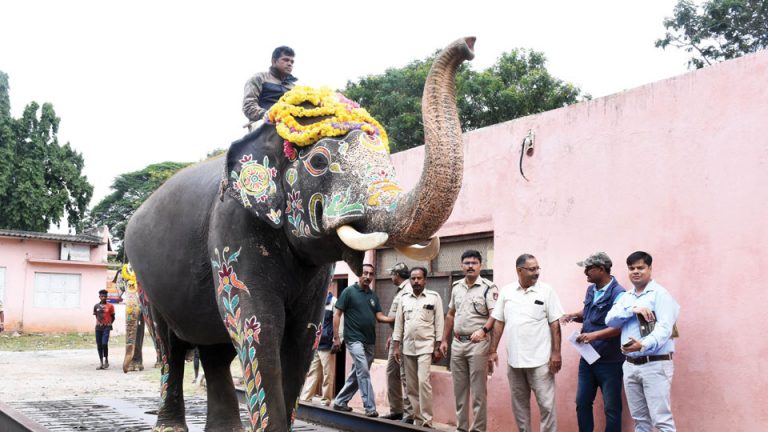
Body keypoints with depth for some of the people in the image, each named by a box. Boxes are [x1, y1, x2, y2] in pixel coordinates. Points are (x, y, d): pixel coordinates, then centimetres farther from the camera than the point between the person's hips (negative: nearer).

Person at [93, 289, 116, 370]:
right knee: (99, 345, 5)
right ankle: (101, 363, 13)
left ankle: (106, 360, 1)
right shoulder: (96, 306, 7)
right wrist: (99, 322, 10)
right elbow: (95, 315, 19)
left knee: (104, 343, -17)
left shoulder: (110, 306, -1)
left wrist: (109, 323, -4)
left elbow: (113, 317, 5)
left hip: (106, 327, -4)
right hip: (98, 327, 4)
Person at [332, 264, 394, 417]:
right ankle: (370, 408, -11)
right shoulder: (349, 292, -4)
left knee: (356, 374, 12)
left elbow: (379, 317, 7)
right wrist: (336, 338, -11)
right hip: (355, 339, -6)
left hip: (370, 341, 6)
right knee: (364, 372, -13)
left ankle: (340, 402, 25)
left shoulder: (373, 296, 13)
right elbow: (337, 315, -4)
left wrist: (395, 319, -11)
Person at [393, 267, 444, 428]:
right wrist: (396, 346, 6)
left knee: (423, 381, -16)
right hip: (408, 347, 5)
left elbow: (439, 323, -2)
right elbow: (399, 323, 11)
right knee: (411, 386, 7)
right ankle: (418, 417, 16)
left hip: (426, 346, -4)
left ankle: (426, 420, -10)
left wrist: (437, 347, -6)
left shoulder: (434, 297, -1)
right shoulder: (404, 298, 9)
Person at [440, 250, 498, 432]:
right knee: (459, 389, 12)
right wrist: (444, 340, 16)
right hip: (457, 343, 6)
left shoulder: (488, 288, -7)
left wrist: (483, 330, -34)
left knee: (478, 390, -1)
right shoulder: (456, 287, 11)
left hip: (478, 343, -6)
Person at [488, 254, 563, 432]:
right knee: (519, 403, 13)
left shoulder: (546, 291, -3)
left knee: (546, 404, -1)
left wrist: (556, 353, -9)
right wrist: (493, 350, 5)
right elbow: (498, 322, 8)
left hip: (540, 360, -3)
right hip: (514, 359, 3)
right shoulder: (506, 291, 4)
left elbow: (555, 324, -4)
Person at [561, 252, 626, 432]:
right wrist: (574, 315, 3)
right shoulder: (591, 290, 8)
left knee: (611, 408, 5)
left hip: (609, 361, -7)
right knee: (582, 403, 13)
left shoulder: (618, 294, -17)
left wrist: (594, 335, -33)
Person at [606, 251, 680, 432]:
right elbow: (610, 320, 2)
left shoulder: (660, 294, -5)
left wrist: (643, 345, -33)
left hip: (655, 364, -6)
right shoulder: (625, 297, 15)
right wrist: (633, 310, -14)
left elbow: (665, 327, -17)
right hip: (630, 365, 6)